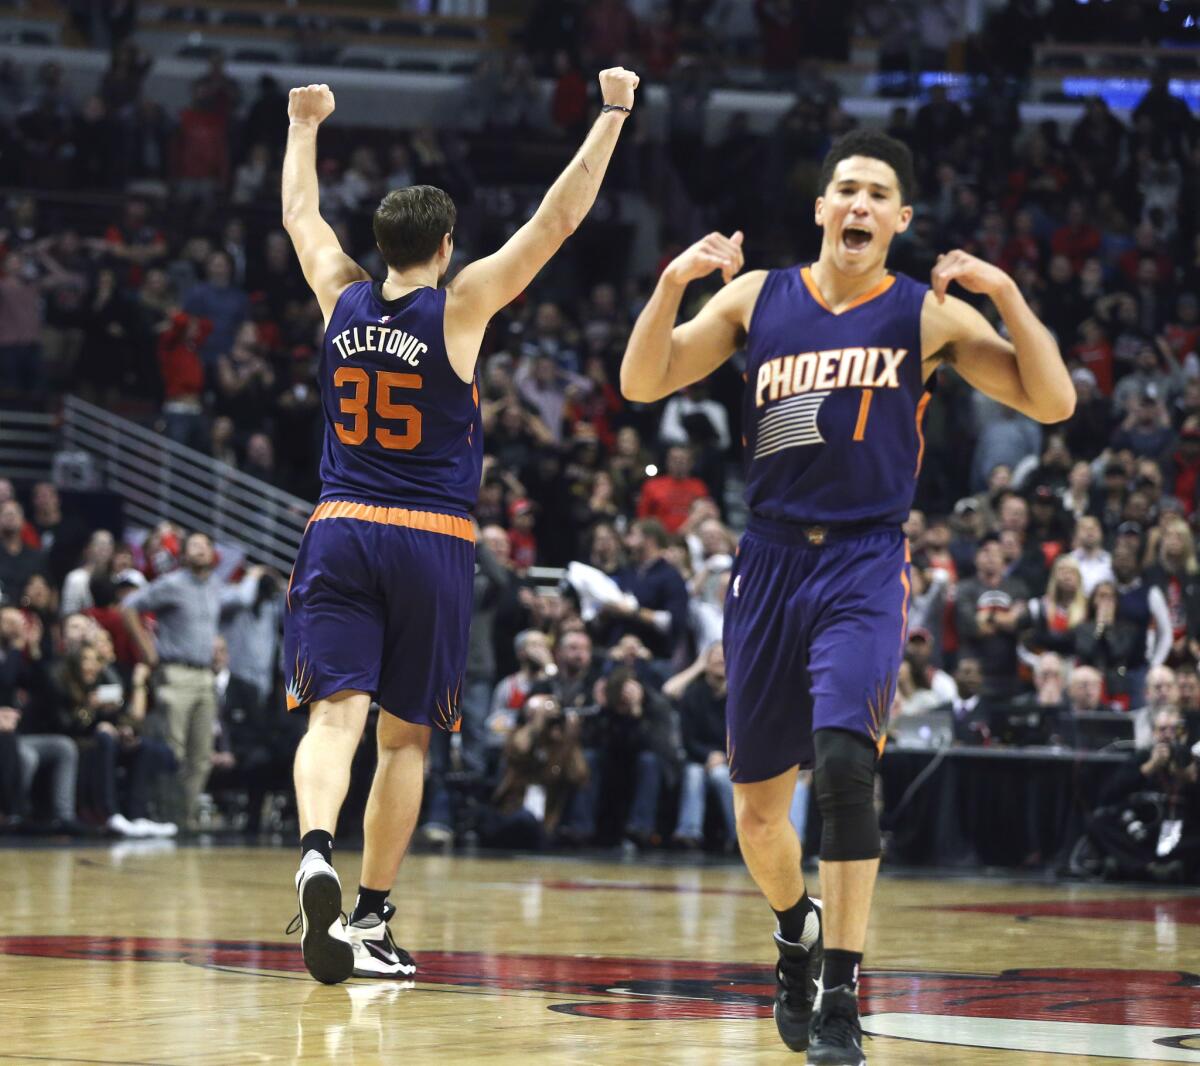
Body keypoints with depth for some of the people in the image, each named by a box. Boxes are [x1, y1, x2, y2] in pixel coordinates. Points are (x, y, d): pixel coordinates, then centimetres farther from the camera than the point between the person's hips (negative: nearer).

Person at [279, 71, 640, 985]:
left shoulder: (342, 298, 5)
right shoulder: (459, 306, -4)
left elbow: (300, 212, 24)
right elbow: (559, 220, -5)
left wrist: (305, 125, 40)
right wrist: (614, 113, 1)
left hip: (340, 533, 2)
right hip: (431, 543, -2)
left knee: (336, 713, -10)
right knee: (404, 738, 9)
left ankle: (317, 851, -39)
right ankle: (371, 920, 11)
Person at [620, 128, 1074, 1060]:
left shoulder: (927, 314, 1)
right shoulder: (757, 297, 7)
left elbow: (1053, 402, -4)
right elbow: (643, 383, 4)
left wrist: (1006, 294, -16)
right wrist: (674, 281, -11)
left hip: (864, 564, -3)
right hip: (771, 560, 3)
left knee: (843, 759, -25)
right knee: (757, 805, 10)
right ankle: (797, 937, 40)